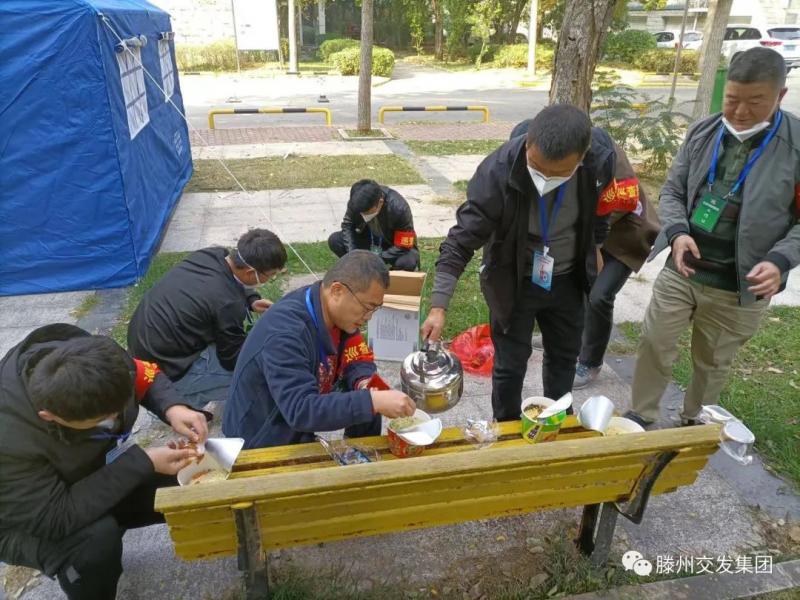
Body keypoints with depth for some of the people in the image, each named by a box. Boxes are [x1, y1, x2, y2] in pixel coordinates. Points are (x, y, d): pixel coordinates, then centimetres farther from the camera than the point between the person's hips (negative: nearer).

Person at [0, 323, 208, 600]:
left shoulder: (86, 359, -27)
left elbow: (145, 376, -7)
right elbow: (56, 520, -34)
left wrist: (173, 408, -27)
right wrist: (144, 463, -33)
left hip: (94, 475, 6)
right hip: (28, 524, -5)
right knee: (98, 537, -36)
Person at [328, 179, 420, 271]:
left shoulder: (399, 208, -33)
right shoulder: (357, 201, -22)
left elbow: (403, 246, -26)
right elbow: (347, 225, -7)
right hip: (369, 241, 4)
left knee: (408, 262, -37)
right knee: (334, 240, -18)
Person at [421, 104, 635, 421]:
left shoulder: (601, 155, -23)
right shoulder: (498, 171, -33)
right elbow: (460, 243, -28)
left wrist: (594, 247, 13)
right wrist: (438, 306, -36)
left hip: (567, 277, 4)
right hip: (514, 281, -3)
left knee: (564, 355, 20)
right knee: (510, 364, 6)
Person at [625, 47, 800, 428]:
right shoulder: (703, 133, 0)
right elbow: (672, 191, 5)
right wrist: (677, 232, -14)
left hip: (738, 288, -2)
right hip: (681, 271, 3)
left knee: (713, 362, 15)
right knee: (654, 344, 10)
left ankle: (694, 425, 39)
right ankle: (640, 417, 31)